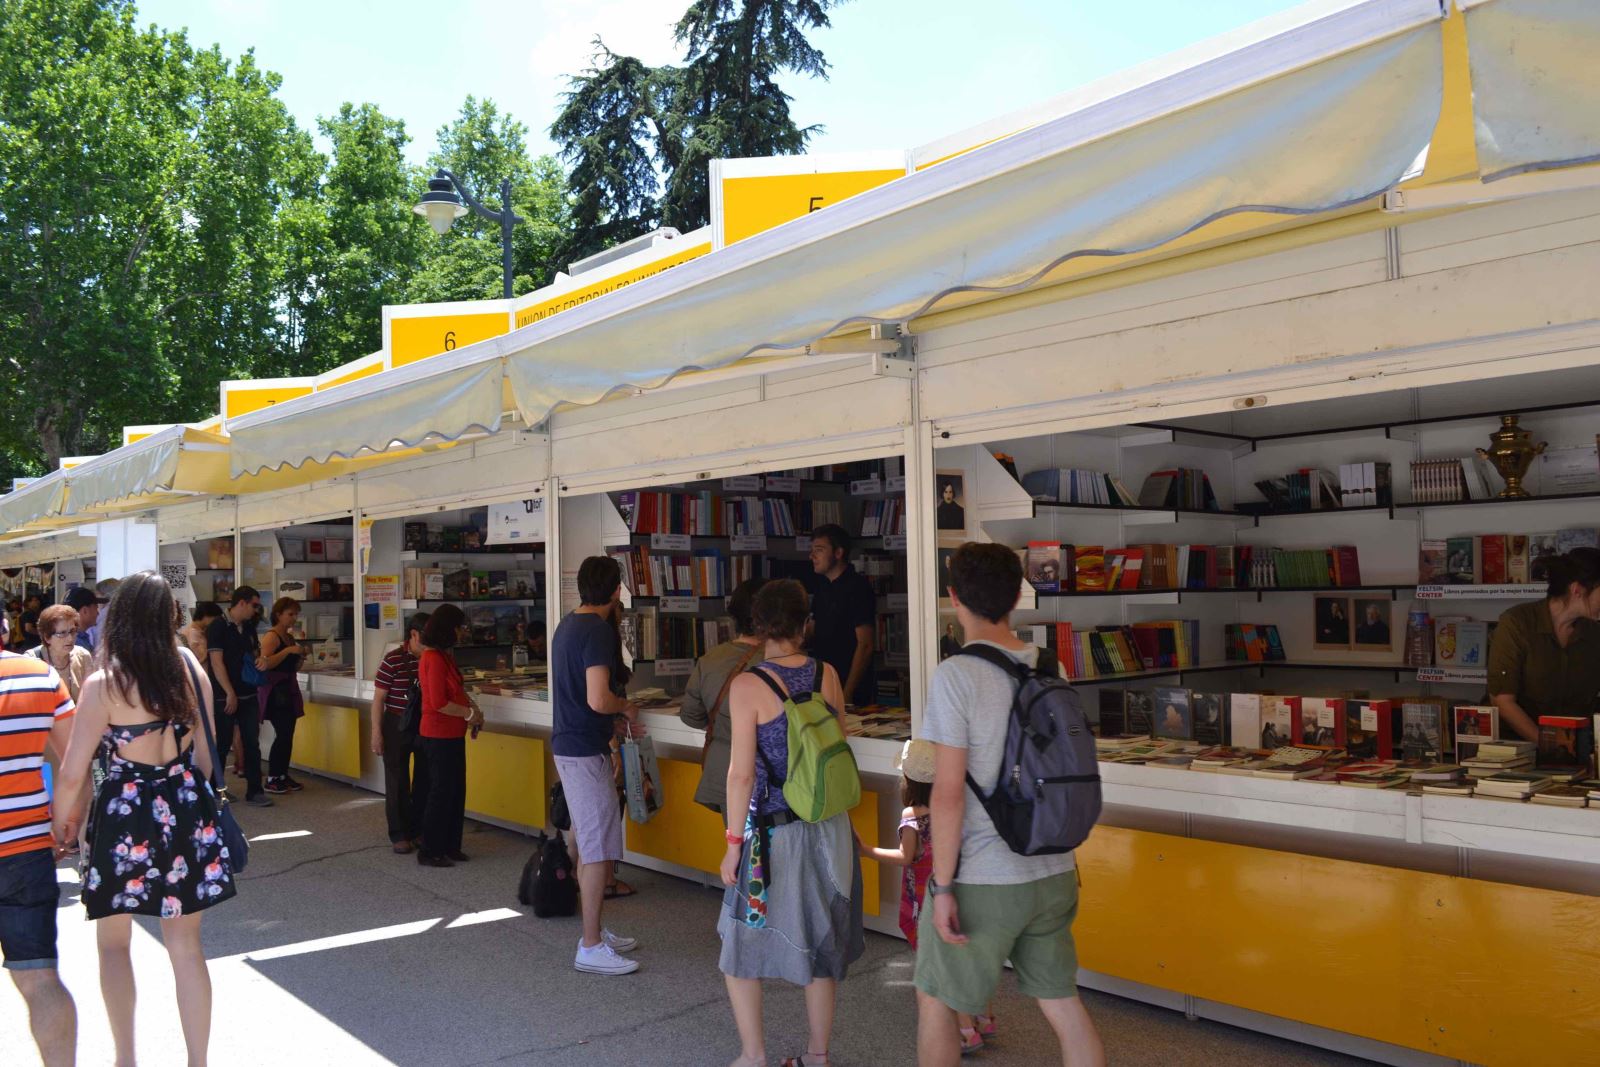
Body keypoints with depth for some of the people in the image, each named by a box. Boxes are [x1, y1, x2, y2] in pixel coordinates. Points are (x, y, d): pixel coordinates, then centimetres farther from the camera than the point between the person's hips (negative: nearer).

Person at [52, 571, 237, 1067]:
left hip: (124, 814, -3)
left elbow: (73, 772, -11)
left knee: (113, 941, 19)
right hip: (185, 810, 3)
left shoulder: (104, 682, -15)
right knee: (185, 945, 11)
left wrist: (62, 820, 8)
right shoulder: (188, 666, -3)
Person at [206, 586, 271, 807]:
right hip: (225, 698, -6)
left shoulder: (249, 628, 11)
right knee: (222, 745, 4)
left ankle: (254, 791, 8)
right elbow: (217, 663, -14)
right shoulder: (218, 627, -9)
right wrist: (230, 694, -17)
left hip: (248, 696, 6)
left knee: (252, 744, 4)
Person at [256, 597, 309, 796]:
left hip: (289, 689, 8)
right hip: (275, 691, -8)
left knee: (288, 735, 8)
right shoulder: (272, 636, -9)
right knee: (282, 734, -10)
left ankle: (283, 775, 16)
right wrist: (288, 651, -23)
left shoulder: (291, 637, 15)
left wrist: (301, 656, 5)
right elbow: (264, 664, -23)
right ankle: (271, 779, -2)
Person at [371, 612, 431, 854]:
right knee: (398, 782, 5)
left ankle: (418, 831, 25)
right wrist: (376, 733, -11)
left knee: (424, 780, 11)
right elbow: (378, 698, -9)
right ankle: (398, 835, 16)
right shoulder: (393, 660, -13)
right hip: (398, 726, -4)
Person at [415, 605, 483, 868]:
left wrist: (472, 708, 4)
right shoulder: (433, 658, -18)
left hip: (452, 735, 10)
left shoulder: (445, 656, 12)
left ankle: (450, 846, 24)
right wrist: (470, 713, -11)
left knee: (456, 791, 15)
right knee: (441, 792, -1)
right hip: (439, 735, -10)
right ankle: (430, 852, 10)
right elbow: (438, 703, -22)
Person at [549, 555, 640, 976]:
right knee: (599, 849, -4)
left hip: (567, 743, 10)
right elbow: (598, 700, -26)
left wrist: (612, 720, 21)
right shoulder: (598, 631, -19)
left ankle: (595, 931, 28)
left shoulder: (567, 624, 12)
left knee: (587, 843, 18)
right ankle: (591, 947, 2)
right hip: (585, 751, -10)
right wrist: (626, 707, -6)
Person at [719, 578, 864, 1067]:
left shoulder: (748, 684, -15)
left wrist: (734, 842, -8)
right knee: (820, 943, 18)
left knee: (741, 943, 14)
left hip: (775, 832, -5)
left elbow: (742, 774, -15)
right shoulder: (826, 674, -2)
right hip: (830, 830, 5)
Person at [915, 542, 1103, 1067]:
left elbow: (948, 792, -18)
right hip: (1053, 873, 6)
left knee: (935, 998, 14)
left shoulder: (955, 676, -17)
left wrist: (942, 886, -12)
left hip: (982, 880, -6)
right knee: (1062, 1001, 17)